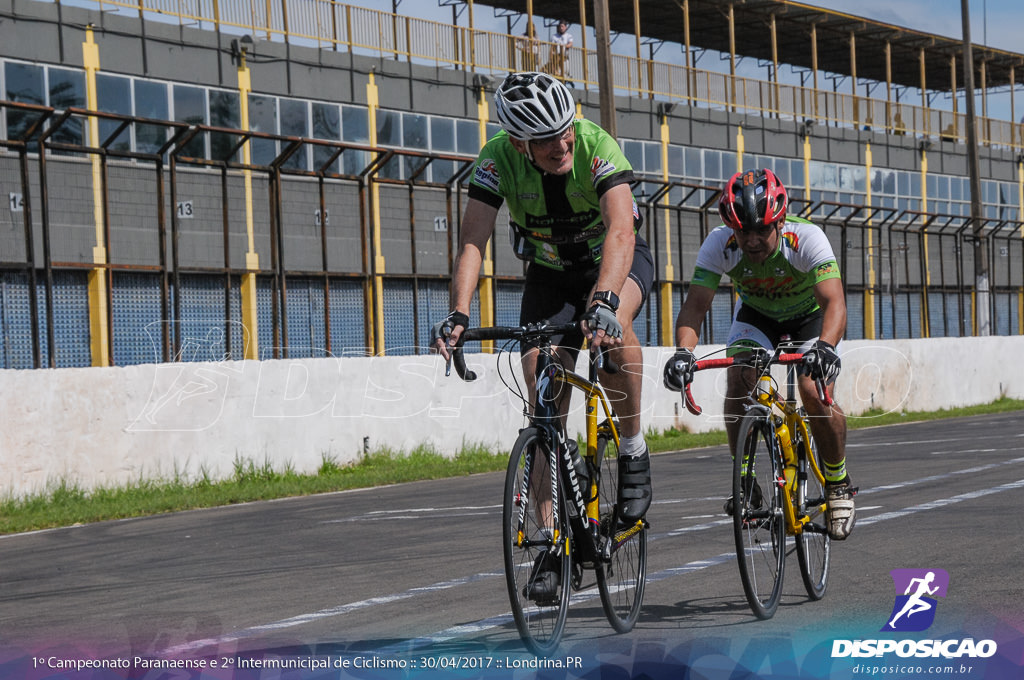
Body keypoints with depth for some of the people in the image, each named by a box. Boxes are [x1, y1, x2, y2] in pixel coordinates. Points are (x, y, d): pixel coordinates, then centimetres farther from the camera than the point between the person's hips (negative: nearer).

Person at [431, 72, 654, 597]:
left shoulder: (598, 148, -32)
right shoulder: (497, 160, -25)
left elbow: (620, 233, -43)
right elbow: (473, 240, -31)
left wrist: (602, 301, -60)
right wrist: (458, 314, -48)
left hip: (617, 261, -2)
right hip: (549, 272, 3)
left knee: (610, 324, -37)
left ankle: (633, 451, -16)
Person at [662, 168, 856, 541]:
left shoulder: (807, 238, -37)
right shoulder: (719, 244, -30)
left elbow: (834, 302, -47)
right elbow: (695, 303, -35)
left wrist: (825, 346, -67)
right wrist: (683, 350, -56)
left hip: (809, 316, -2)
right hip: (756, 314, 2)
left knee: (815, 393, -24)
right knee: (739, 381, -25)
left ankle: (838, 483, 0)